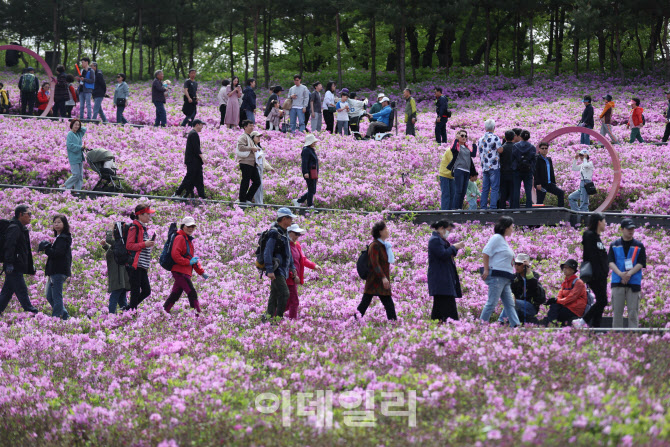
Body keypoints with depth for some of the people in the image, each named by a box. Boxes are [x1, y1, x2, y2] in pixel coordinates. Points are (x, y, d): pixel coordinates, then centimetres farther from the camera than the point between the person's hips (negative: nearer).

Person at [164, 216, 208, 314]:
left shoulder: (188, 240, 23)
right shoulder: (180, 238, -8)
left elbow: (192, 258, 29)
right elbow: (175, 255, -20)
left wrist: (201, 272, 22)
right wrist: (188, 262, -21)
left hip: (185, 272, 10)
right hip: (180, 272, -10)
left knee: (175, 295, 13)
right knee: (192, 293, -14)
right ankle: (198, 314, -17)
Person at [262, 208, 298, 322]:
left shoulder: (284, 233, 16)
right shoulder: (274, 233, -15)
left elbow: (288, 252, 26)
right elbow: (267, 253, -19)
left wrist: (292, 267, 23)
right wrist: (269, 270, -23)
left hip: (283, 270, 10)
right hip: (276, 270, -10)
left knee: (275, 295, 11)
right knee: (284, 293, -15)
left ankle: (268, 317, 15)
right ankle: (279, 317, -12)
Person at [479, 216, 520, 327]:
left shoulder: (503, 240, 19)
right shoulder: (496, 238, -9)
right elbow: (486, 253, -15)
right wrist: (486, 270, -17)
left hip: (504, 278, 10)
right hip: (496, 275, -10)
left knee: (510, 304, 4)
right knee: (492, 302, -9)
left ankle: (515, 325, 2)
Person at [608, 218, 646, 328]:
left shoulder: (639, 246, 9)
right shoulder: (614, 245, 10)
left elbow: (641, 264, 1)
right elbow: (610, 262, 2)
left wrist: (629, 273, -16)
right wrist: (620, 274, -16)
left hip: (634, 282, -1)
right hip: (617, 282, 1)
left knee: (633, 311, -3)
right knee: (617, 311, 1)